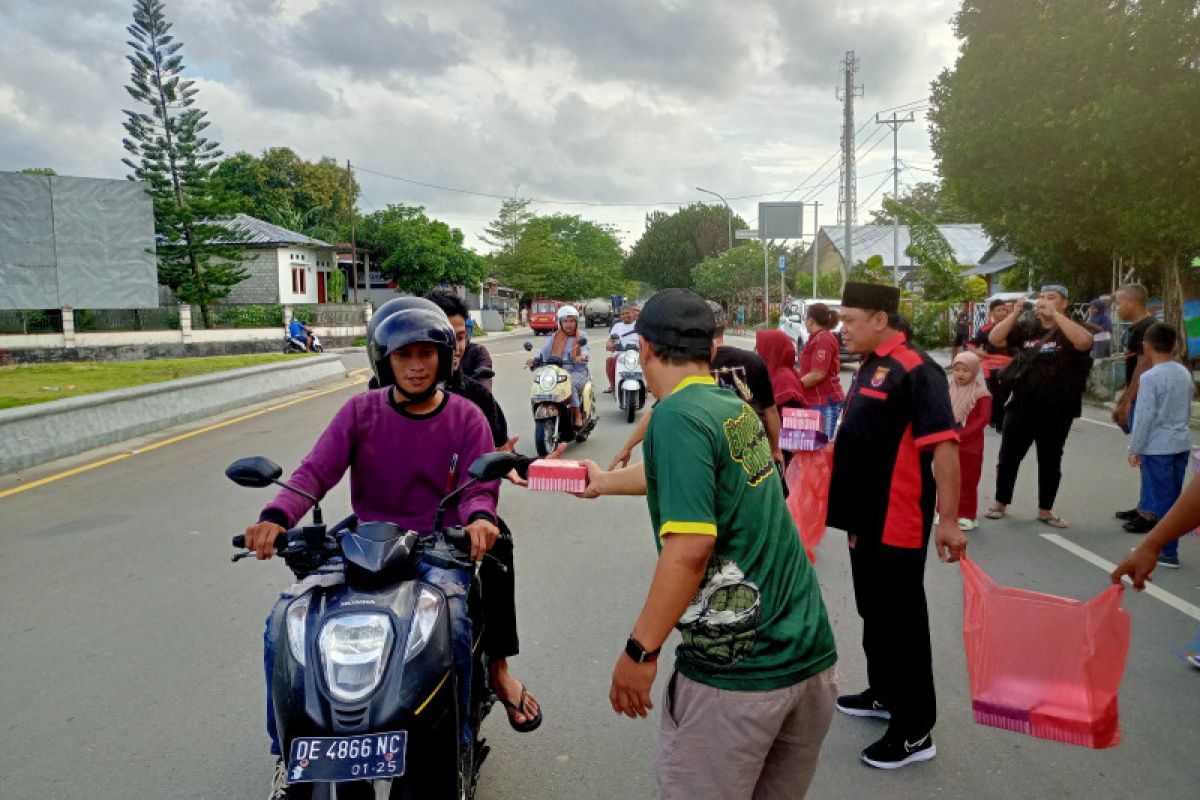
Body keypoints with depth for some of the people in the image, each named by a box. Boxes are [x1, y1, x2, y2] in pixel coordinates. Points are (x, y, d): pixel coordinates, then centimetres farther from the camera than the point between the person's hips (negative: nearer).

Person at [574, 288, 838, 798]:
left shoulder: (678, 415, -14)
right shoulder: (736, 407, 11)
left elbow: (690, 548, -24)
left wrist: (640, 650, -14)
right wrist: (604, 481, 45)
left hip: (736, 671, -8)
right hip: (810, 650, 8)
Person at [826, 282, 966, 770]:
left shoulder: (915, 371, -18)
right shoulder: (870, 365, 11)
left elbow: (943, 447, -23)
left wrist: (948, 520, -25)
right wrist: (830, 446, 14)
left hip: (897, 522, -9)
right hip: (866, 515, 9)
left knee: (901, 619, 1)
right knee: (874, 610, 22)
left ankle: (914, 731, 15)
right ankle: (884, 694, 40)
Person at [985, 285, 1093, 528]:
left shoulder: (1068, 330, -2)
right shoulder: (1026, 327, 6)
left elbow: (1084, 341, -24)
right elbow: (994, 339, -1)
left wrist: (1055, 315, -23)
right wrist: (1015, 313, -11)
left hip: (1056, 413, -2)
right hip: (1021, 407, 2)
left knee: (1050, 462, 9)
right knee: (1008, 457, 9)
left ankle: (1045, 510, 22)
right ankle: (1000, 502, 24)